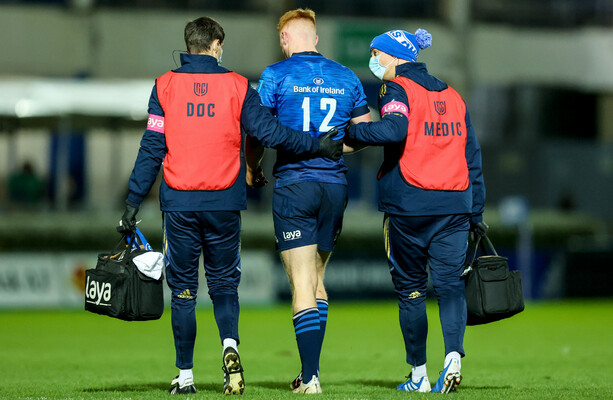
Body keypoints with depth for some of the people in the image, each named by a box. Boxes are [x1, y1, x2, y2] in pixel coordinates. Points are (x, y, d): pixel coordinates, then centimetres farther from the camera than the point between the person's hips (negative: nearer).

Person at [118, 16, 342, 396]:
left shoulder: (166, 86, 1)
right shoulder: (236, 86, 0)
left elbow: (152, 148, -1)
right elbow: (267, 130, -6)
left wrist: (133, 201, 3)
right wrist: (317, 145, 4)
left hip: (179, 203, 0)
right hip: (224, 203, 0)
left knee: (183, 287, 8)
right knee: (224, 283, 11)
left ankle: (185, 376, 8)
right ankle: (230, 345, -17)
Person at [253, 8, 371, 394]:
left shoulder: (276, 75, -3)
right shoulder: (347, 77, 9)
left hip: (293, 183, -4)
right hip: (335, 185, 4)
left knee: (302, 283, -5)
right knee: (317, 279, 17)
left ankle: (310, 377, -12)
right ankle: (311, 370, 18)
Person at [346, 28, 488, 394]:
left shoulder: (398, 90, -3)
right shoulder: (452, 95, 16)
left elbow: (394, 129, -25)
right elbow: (473, 155, 16)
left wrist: (351, 132, -13)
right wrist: (476, 211, 19)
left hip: (408, 205, -4)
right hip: (454, 206, 4)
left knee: (410, 287, 7)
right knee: (450, 283, 1)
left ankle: (419, 375, 11)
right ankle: (453, 354, -22)